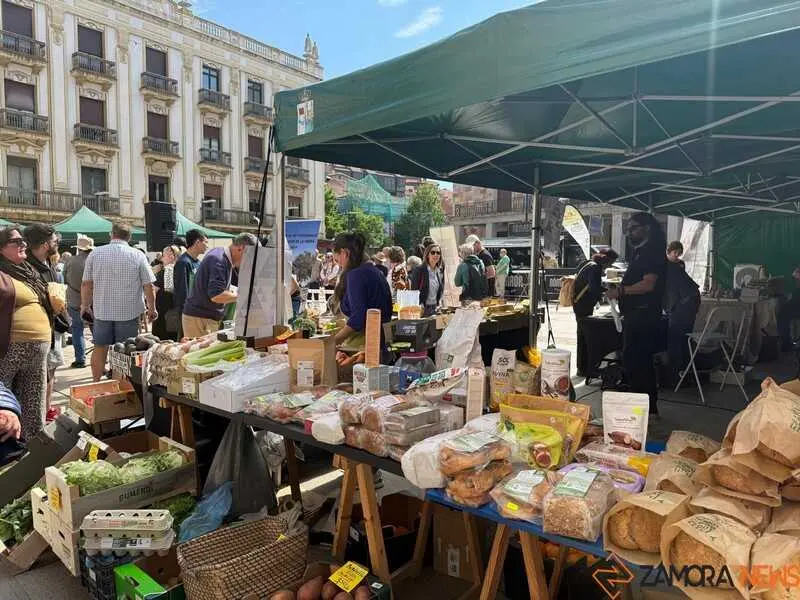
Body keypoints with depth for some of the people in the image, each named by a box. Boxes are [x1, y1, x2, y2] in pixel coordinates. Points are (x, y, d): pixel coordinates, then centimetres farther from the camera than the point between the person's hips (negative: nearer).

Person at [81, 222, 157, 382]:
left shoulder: (95, 254, 1)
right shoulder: (138, 255, -5)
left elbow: (86, 283, 3)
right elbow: (149, 286, -6)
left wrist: (85, 305, 17)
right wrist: (152, 309, 5)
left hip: (102, 310, 2)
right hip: (129, 311, -2)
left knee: (100, 348, 14)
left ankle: (96, 383, 22)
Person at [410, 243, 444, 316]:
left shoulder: (440, 271, 11)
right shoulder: (418, 270, -7)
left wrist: (438, 304, 11)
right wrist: (420, 306, -14)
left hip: (435, 308, 5)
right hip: (422, 309, -5)